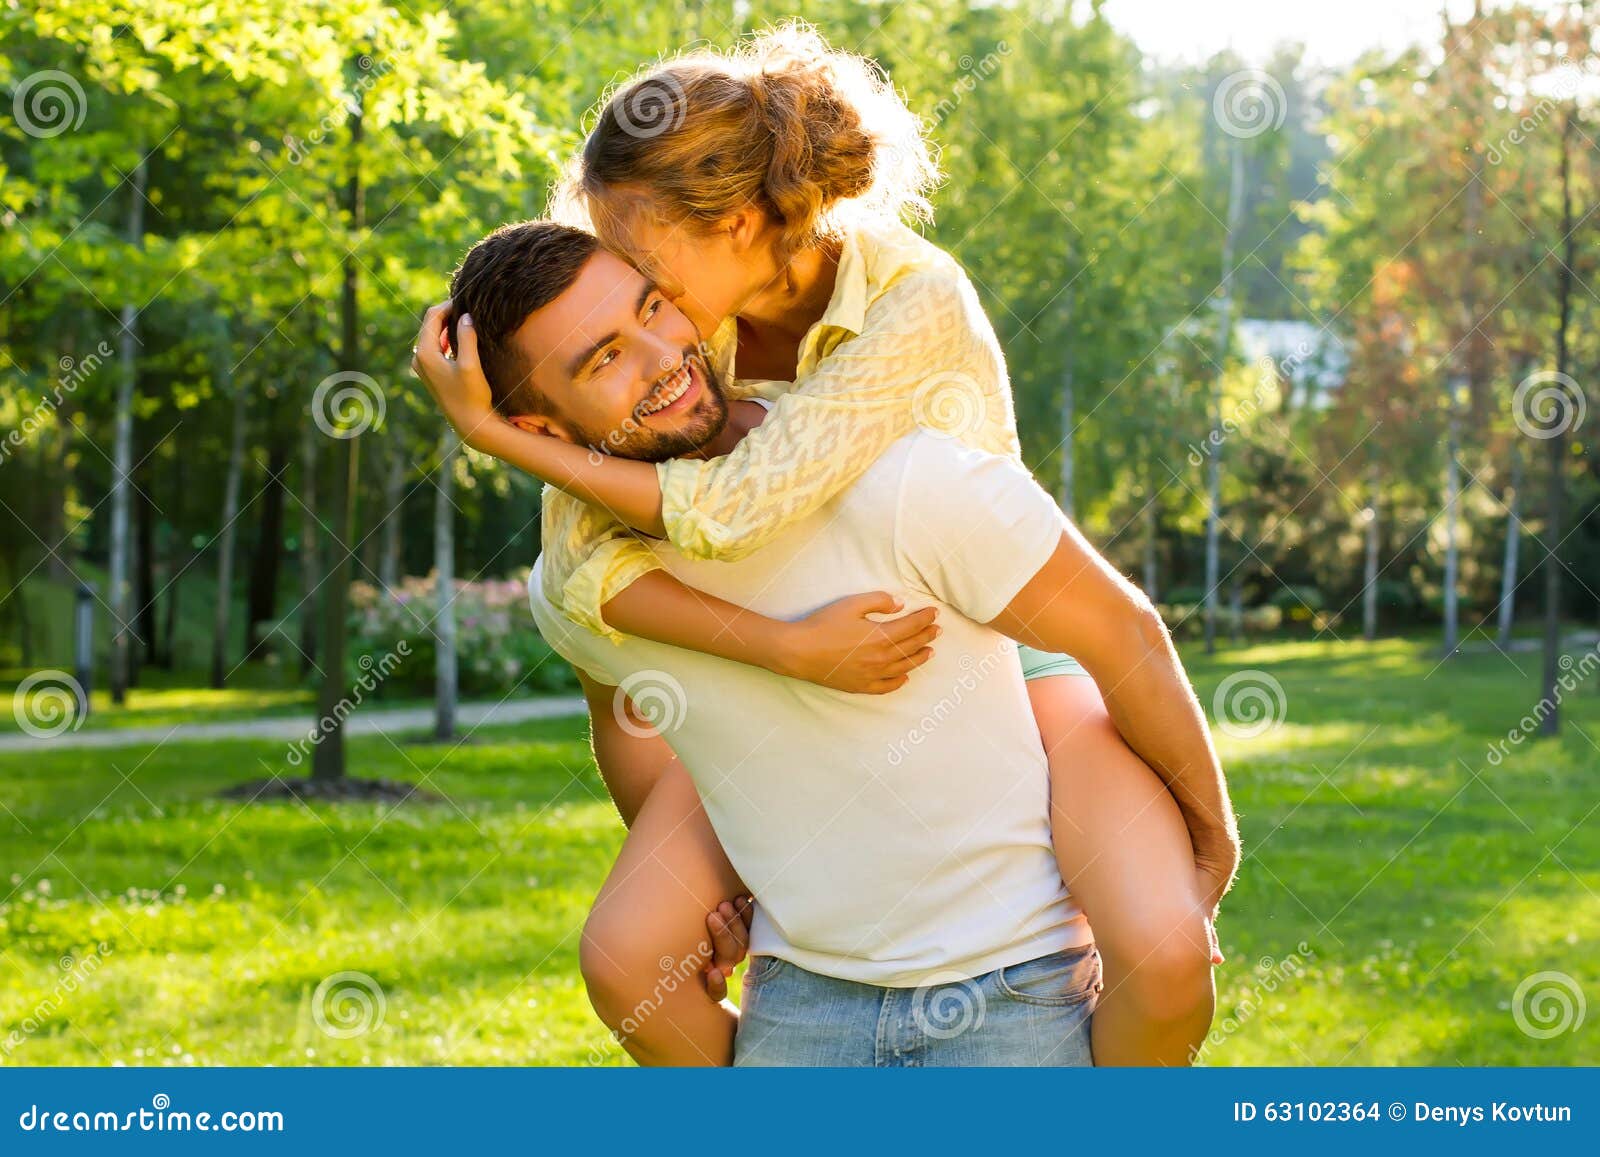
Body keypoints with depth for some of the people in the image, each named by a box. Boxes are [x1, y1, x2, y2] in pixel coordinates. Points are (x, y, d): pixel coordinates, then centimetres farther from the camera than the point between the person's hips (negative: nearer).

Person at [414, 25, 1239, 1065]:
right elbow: (578, 555, -22)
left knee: (1163, 960, -28)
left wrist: (494, 432, -30)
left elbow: (734, 510, -36)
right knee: (627, 958, -14)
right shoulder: (675, 319, -14)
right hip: (820, 672, 4)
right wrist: (787, 645, -35)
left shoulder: (918, 307, -29)